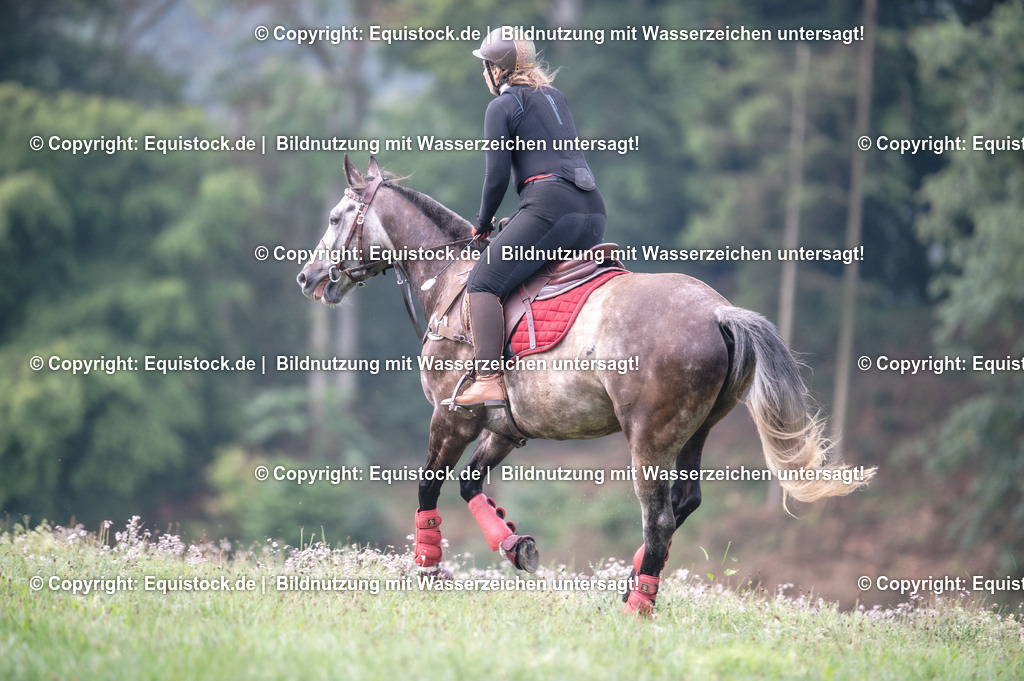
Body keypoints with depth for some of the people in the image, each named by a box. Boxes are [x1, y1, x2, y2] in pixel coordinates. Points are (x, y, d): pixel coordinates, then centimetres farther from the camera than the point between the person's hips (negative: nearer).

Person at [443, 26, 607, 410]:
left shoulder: (501, 107, 2)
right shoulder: (554, 96, 24)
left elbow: (497, 177, -3)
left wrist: (483, 224, 13)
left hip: (549, 202, -8)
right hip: (592, 208, 8)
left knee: (482, 283, -9)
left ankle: (489, 380, -24)